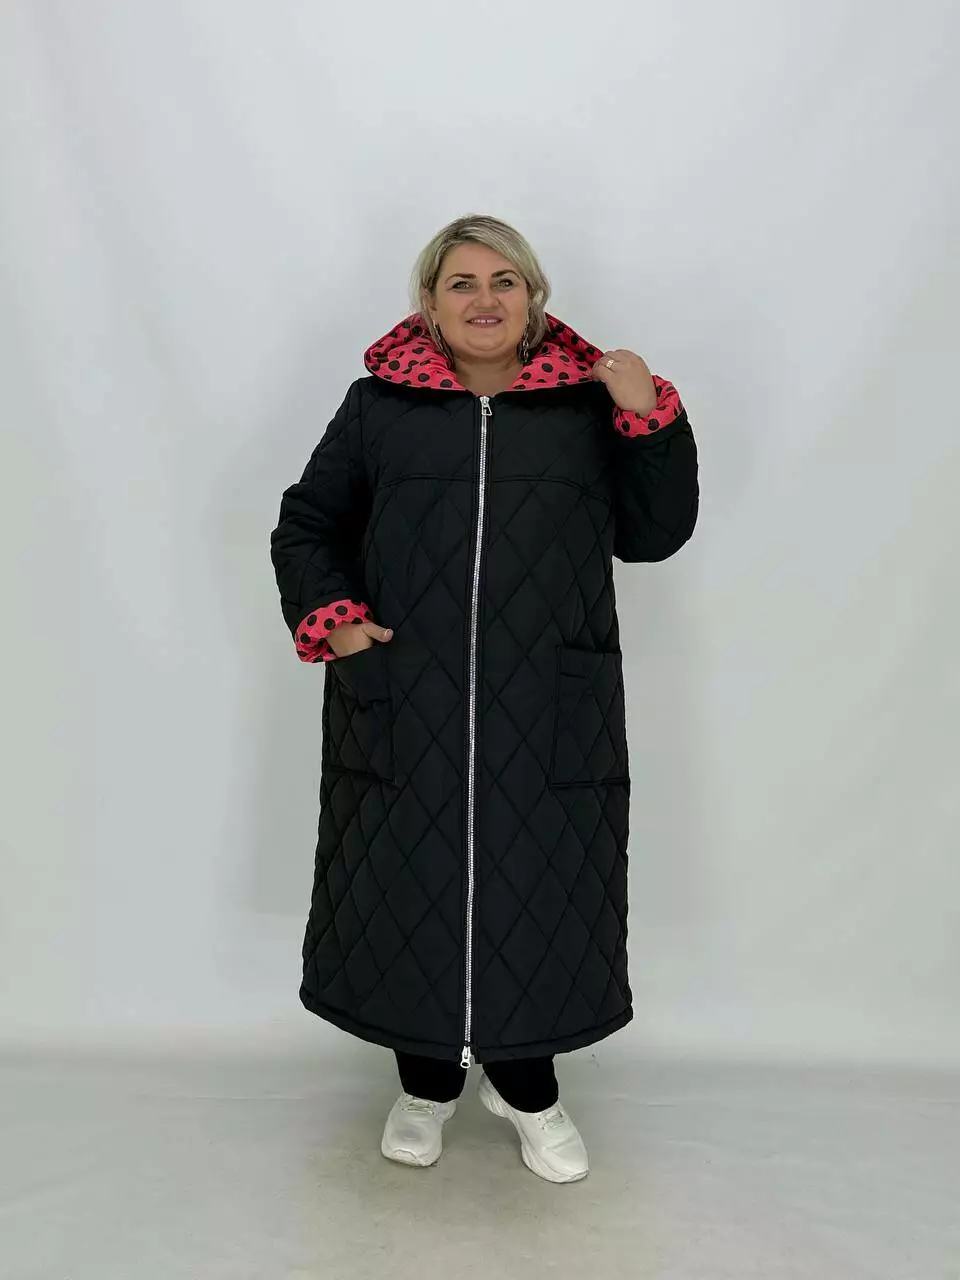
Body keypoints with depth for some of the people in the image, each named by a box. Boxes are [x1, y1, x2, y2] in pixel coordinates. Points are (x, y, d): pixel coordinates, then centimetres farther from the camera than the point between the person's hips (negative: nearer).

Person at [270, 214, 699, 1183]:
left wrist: (651, 421, -8)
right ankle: (426, 1079, 34)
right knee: (411, 886, 9)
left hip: (547, 712, 1)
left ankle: (524, 1082, 33)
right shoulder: (378, 404, 7)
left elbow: (654, 534, 5)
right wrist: (329, 618, -5)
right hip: (404, 707, 0)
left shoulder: (589, 405, 8)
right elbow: (304, 526, 11)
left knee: (542, 890, 7)